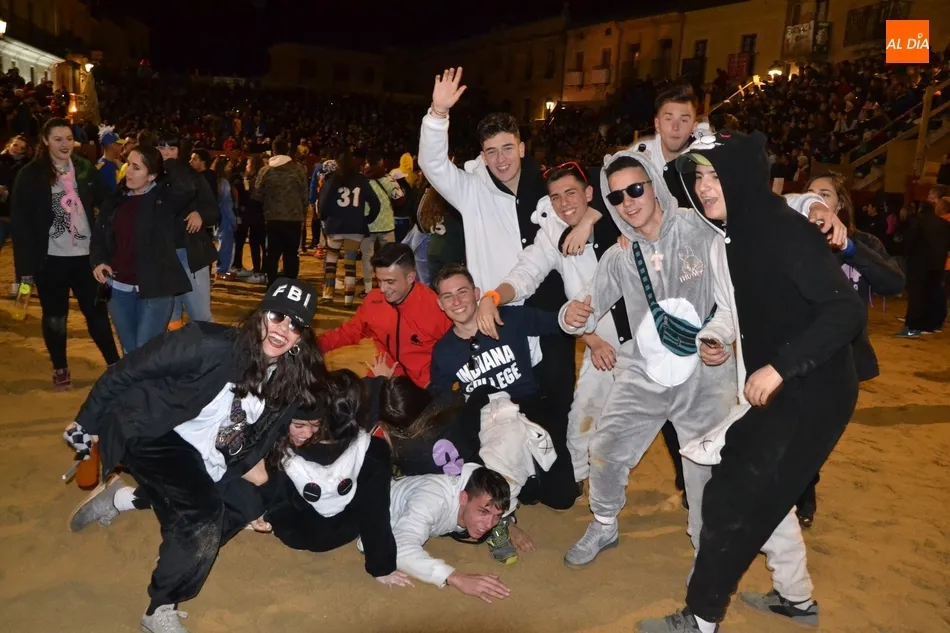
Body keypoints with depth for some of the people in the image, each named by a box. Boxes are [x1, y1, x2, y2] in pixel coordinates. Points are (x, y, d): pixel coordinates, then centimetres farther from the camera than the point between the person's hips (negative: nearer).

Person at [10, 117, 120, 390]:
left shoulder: (85, 168, 2)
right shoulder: (30, 175, -4)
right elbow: (21, 222, -5)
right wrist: (26, 265, -10)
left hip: (85, 255, 2)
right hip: (50, 258, -1)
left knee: (97, 311, 10)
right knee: (55, 317, 10)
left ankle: (114, 363, 20)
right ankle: (60, 369, 25)